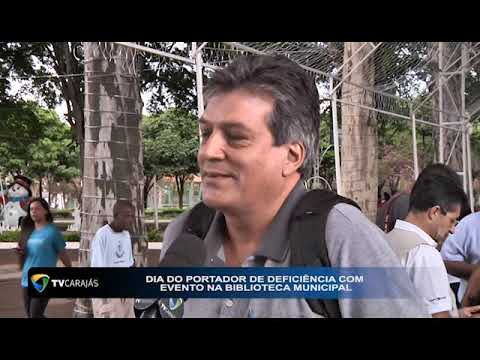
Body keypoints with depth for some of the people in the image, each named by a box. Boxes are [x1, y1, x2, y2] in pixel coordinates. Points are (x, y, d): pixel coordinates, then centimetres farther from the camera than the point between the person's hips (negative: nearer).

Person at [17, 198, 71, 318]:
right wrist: (20, 252, -4)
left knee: (36, 315, -10)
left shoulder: (52, 231, -8)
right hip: (27, 280, 7)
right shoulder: (28, 231, 10)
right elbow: (23, 258, 19)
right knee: (30, 315, 13)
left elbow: (63, 255, -1)